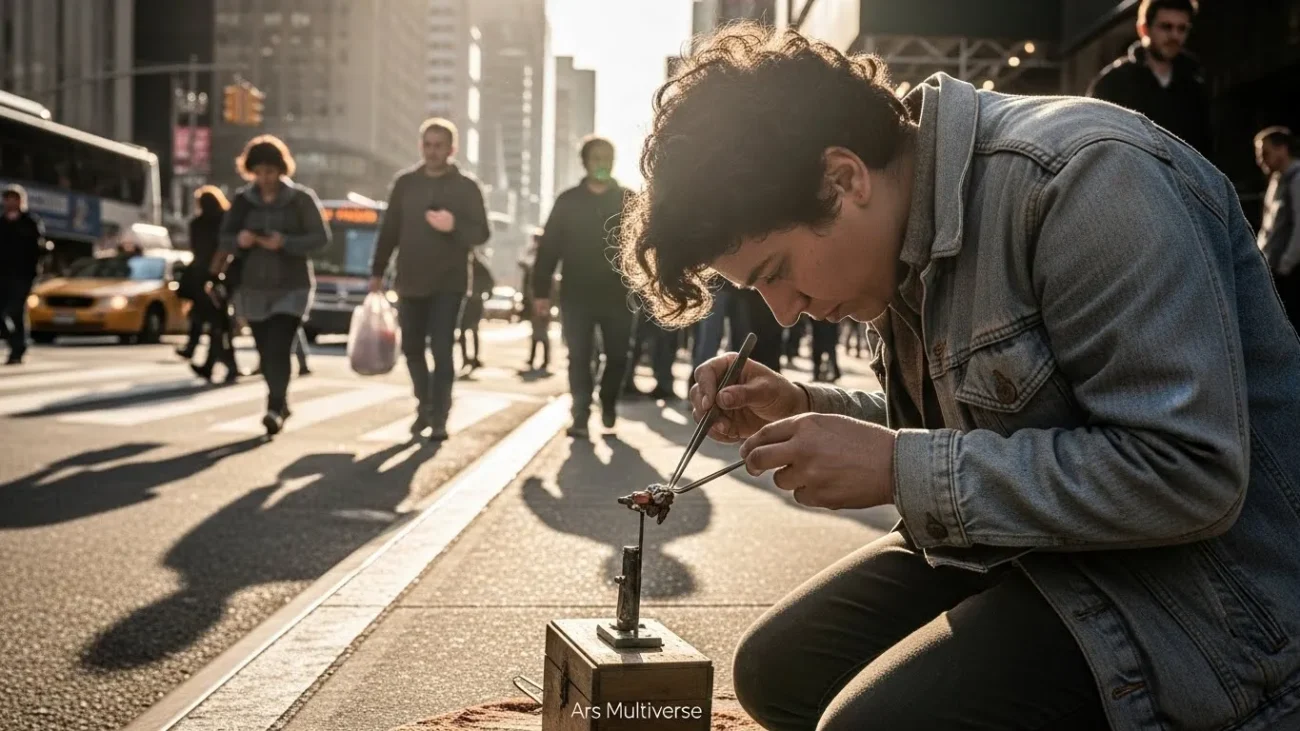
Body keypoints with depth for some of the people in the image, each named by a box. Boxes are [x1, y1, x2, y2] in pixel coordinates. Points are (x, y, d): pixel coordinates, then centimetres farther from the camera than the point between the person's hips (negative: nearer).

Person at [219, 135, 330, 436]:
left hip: (291, 287, -4)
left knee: (278, 349, -17)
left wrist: (285, 242, -22)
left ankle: (275, 408, -19)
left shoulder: (301, 198, -4)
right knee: (265, 352, 7)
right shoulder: (242, 200, 6)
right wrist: (238, 240, -16)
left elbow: (321, 237, -7)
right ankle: (281, 404, 23)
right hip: (253, 288, 4)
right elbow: (224, 239, 8)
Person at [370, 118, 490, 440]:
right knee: (412, 348, 11)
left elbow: (482, 233, -4)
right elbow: (389, 229, 9)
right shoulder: (405, 183, 6)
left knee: (442, 351, -7)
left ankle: (439, 419, -2)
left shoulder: (466, 186, -2)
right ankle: (425, 406, 30)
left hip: (448, 284, -3)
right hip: (410, 281, 4)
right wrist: (377, 271, 9)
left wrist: (454, 227, -24)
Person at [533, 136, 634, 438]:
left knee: (617, 356, 8)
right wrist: (541, 290, -5)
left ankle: (608, 403, 32)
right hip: (577, 295, 0)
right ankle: (580, 416, 2)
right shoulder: (568, 201, 3)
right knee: (579, 357, -2)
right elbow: (549, 247, 1)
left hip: (616, 295, 1)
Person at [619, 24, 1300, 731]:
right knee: (777, 670, 2)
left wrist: (900, 469, -25)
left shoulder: (1081, 180, -23)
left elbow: (1188, 474, -29)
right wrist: (803, 410, 1)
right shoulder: (918, 223, 4)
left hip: (1200, 591, -8)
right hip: (1034, 548, 8)